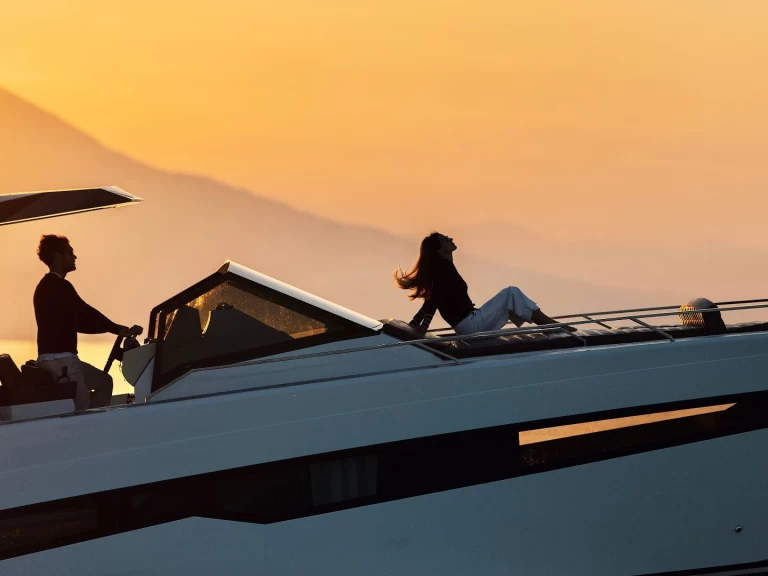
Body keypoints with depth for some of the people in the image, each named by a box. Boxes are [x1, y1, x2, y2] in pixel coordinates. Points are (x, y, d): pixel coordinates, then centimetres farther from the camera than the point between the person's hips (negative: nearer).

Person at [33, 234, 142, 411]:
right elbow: (87, 313, -14)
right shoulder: (59, 286, -12)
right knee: (80, 410, -10)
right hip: (60, 359, -10)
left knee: (104, 382, 23)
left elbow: (76, 321, 22)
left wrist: (116, 329, 17)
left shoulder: (47, 286, 20)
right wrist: (119, 330, -5)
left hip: (54, 358, 10)